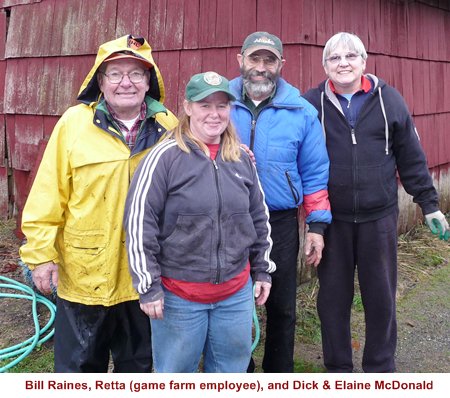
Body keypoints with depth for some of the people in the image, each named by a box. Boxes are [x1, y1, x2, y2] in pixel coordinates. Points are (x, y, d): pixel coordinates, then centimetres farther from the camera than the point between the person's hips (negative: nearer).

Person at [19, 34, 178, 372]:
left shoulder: (168, 126, 0)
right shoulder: (74, 122, -7)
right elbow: (48, 195, -7)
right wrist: (41, 252, -8)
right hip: (85, 274, -1)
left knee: (138, 364, 22)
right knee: (79, 366, 16)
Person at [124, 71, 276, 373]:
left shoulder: (243, 159, 5)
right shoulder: (165, 156, -11)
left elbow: (259, 218, 13)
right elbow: (139, 223, -11)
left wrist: (262, 270, 14)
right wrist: (148, 286, -10)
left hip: (237, 294, 5)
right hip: (178, 294, -4)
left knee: (232, 368, 19)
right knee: (176, 371, 13)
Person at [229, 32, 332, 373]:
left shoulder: (301, 112, -3)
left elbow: (315, 173, 0)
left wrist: (317, 225, -2)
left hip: (281, 224, 0)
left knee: (282, 306, 15)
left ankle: (280, 373, 38)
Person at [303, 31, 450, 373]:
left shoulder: (388, 99, 1)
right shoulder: (312, 103, -1)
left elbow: (411, 156, 5)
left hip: (379, 216, 1)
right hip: (332, 219, 0)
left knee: (381, 296, 11)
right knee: (333, 296, 10)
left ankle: (380, 368, 31)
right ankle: (338, 369, 29)